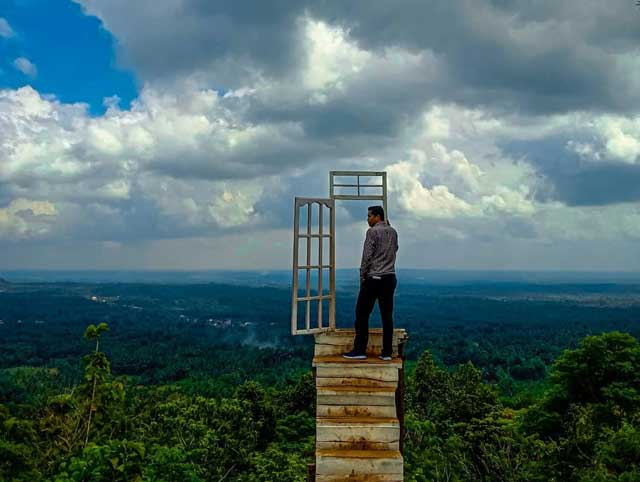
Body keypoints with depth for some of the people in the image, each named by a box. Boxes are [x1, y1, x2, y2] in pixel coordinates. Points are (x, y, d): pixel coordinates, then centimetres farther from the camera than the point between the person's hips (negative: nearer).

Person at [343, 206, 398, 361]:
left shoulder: (372, 231, -8)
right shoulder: (393, 232, 12)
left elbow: (367, 257, -12)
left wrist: (362, 277, -4)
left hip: (373, 278, -6)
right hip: (390, 278, 7)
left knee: (362, 313, 0)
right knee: (387, 315, 6)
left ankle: (359, 350, -1)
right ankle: (387, 352, 5)